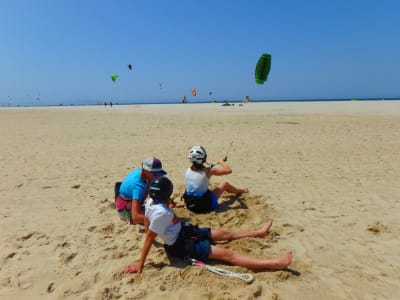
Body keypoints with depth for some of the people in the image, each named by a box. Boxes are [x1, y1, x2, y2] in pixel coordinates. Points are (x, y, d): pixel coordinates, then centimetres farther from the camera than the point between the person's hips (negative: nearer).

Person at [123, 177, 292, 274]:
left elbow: (146, 220, 12)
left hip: (183, 231, 10)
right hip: (180, 245, -10)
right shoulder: (161, 212, -31)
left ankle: (259, 233, 34)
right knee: (227, 254, -16)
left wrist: (152, 234, 27)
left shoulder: (150, 202, -4)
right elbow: (149, 238, -28)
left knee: (224, 233, 18)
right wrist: (140, 264, -24)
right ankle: (274, 264, -18)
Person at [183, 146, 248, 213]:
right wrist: (221, 162, 2)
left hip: (189, 206, 5)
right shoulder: (208, 171, -19)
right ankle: (241, 191, 39)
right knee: (225, 183, 13)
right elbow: (229, 170, -15)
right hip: (205, 206, -5)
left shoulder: (188, 171, -5)